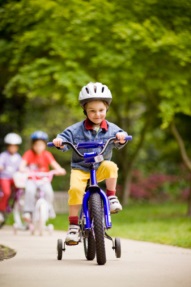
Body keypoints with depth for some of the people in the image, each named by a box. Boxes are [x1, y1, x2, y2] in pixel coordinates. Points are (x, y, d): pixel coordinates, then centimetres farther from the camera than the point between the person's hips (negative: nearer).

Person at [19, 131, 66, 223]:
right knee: (30, 190, -33)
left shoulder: (47, 155, -2)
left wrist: (60, 170, -37)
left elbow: (54, 164, -15)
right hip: (32, 180, -1)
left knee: (48, 191, -29)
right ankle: (28, 212, -25)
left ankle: (48, 208, -4)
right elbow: (22, 165, -17)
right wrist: (24, 169, -40)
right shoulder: (29, 154, -4)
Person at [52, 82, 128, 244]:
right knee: (75, 189, -26)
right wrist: (59, 141, -30)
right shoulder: (77, 129, -2)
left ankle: (111, 196, -11)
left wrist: (121, 138, -34)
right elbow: (66, 137, -7)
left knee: (111, 166, -32)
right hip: (80, 168, -1)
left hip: (100, 168, 1)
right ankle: (74, 225, -16)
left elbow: (118, 143, -11)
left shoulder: (111, 129, 0)